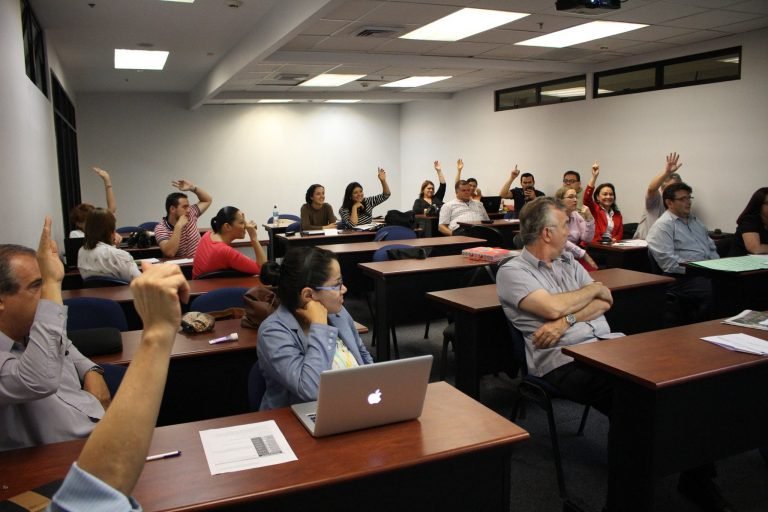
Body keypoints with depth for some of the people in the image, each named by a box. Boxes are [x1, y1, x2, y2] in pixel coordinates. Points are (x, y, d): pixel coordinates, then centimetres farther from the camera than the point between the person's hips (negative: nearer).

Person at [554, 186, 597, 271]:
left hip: (575, 256, 6)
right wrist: (584, 254, -15)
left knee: (592, 269, -21)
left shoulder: (576, 215, 11)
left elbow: (587, 239, 2)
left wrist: (589, 218, -9)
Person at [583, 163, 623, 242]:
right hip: (594, 245, -4)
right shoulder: (594, 209, 7)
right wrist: (594, 176, -18)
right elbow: (587, 198, -13)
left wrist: (615, 239, -7)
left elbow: (620, 233, 17)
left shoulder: (617, 214, 21)